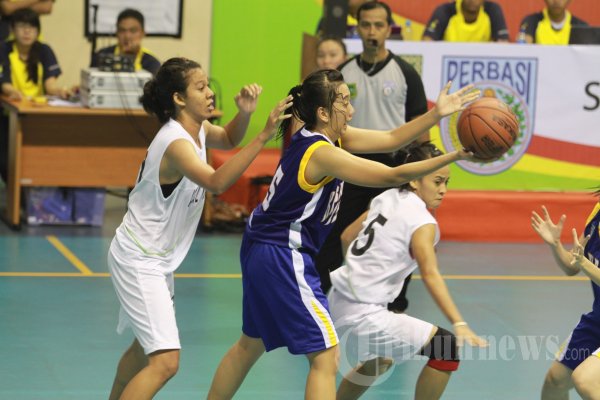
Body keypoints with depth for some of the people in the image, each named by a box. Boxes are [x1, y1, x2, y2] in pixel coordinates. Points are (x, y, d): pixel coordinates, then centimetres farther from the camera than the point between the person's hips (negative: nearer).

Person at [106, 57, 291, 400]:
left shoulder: (198, 129, 1)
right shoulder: (175, 143, -26)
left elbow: (228, 139, 23)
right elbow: (216, 182, -42)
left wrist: (245, 113, 0)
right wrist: (264, 137, -45)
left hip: (158, 260, 10)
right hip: (138, 260, -10)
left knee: (145, 348, 26)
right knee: (165, 361, -19)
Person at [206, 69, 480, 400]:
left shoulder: (330, 137, 4)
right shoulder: (321, 153, -23)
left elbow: (391, 139, 6)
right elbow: (393, 176, -26)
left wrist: (436, 114, -5)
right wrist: (454, 156, -25)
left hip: (262, 250, 11)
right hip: (283, 257, -11)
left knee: (251, 344, 25)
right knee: (325, 357, -8)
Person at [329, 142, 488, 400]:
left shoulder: (388, 198, 8)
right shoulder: (422, 223, -14)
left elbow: (347, 238, 18)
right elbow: (430, 275, -27)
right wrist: (459, 325, -35)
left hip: (339, 300, 10)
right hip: (362, 314, -10)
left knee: (380, 360, 36)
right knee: (448, 349, -10)